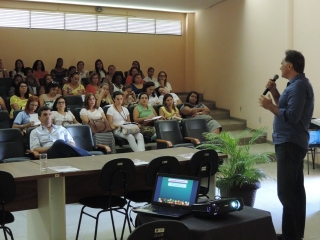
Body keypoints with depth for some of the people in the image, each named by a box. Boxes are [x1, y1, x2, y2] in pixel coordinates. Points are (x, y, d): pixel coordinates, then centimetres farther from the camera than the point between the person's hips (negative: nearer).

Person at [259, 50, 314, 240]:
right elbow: (287, 108, 18)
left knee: (286, 191, -9)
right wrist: (275, 93, 7)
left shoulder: (298, 86, -17)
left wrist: (270, 106, -17)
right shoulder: (297, 84, 16)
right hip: (293, 142, 11)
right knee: (295, 189, 13)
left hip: (290, 144, -11)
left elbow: (292, 116, -25)